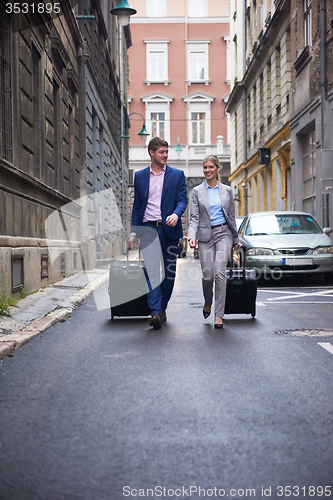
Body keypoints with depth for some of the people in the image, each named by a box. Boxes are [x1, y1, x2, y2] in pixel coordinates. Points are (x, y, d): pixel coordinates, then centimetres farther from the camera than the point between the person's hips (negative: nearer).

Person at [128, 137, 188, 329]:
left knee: (170, 271, 6)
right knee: (152, 270, -13)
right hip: (148, 228, 0)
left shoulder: (177, 175, 7)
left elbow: (182, 200, 0)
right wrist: (133, 232, 8)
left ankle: (162, 307, 23)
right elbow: (137, 206, 14)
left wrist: (176, 214, -22)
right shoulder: (140, 176, 11)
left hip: (169, 229, 0)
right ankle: (155, 312, -18)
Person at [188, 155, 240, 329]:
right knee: (207, 275, -4)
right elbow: (194, 218, 0)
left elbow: (231, 216, 14)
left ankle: (219, 315, -10)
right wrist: (192, 237, -16)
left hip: (223, 233, 0)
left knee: (219, 272, -14)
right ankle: (207, 303, 29)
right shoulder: (197, 191, 5)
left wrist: (236, 239, 16)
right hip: (205, 235, 0)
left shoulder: (227, 190, 9)